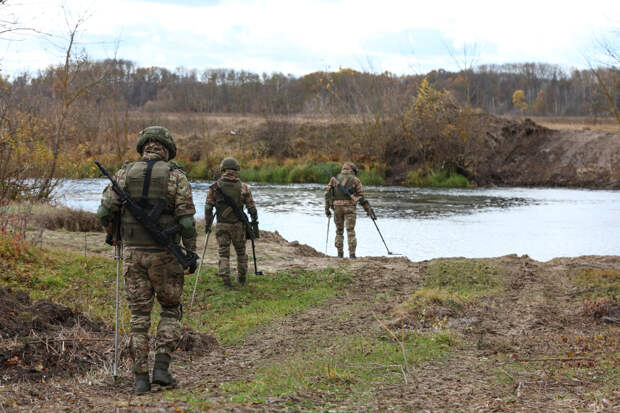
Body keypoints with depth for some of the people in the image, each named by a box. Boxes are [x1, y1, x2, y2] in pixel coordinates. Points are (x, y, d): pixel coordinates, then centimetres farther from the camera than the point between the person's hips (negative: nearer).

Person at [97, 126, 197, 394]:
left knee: (139, 316, 7)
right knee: (171, 311, 14)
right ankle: (161, 367, 1)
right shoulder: (176, 176, -3)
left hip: (133, 252, 2)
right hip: (164, 254, -2)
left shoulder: (125, 173, 3)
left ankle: (140, 377, 4)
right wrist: (191, 252, 1)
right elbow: (186, 220, -9)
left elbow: (105, 212, -1)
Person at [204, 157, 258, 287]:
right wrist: (255, 224, 6)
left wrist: (207, 224, 6)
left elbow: (208, 207, -3)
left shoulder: (215, 187, -3)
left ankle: (225, 279, -3)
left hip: (222, 225, -1)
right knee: (241, 251, 17)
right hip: (238, 225, 1)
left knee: (223, 253, 5)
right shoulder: (243, 187, -2)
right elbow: (252, 208, -1)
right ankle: (241, 277, 27)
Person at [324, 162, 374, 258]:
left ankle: (340, 253, 12)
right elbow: (361, 196, 3)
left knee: (339, 231, 14)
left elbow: (327, 194, 7)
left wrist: (327, 209, 11)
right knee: (350, 231, -2)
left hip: (337, 207, 2)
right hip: (349, 207, -2)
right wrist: (368, 210, 10)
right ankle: (352, 253, -11)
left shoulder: (334, 179, 13)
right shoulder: (355, 180, 6)